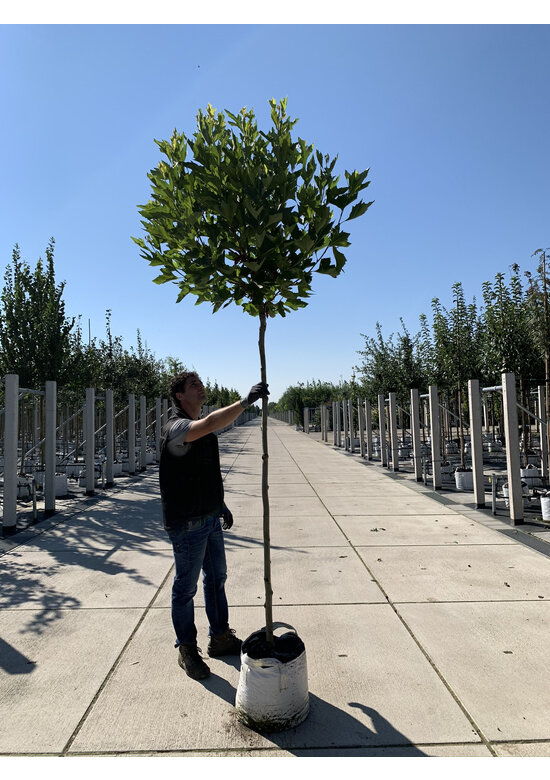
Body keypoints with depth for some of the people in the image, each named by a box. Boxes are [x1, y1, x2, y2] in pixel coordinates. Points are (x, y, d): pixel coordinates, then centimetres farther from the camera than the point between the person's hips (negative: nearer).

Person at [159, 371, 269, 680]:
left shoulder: (202, 428, 11)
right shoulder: (177, 427, -19)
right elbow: (211, 423, -40)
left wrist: (220, 504, 20)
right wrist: (246, 401, -43)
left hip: (210, 517, 9)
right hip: (187, 523, -9)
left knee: (217, 578, 19)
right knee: (186, 587, 7)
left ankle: (220, 637, 36)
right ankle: (187, 649, 24)